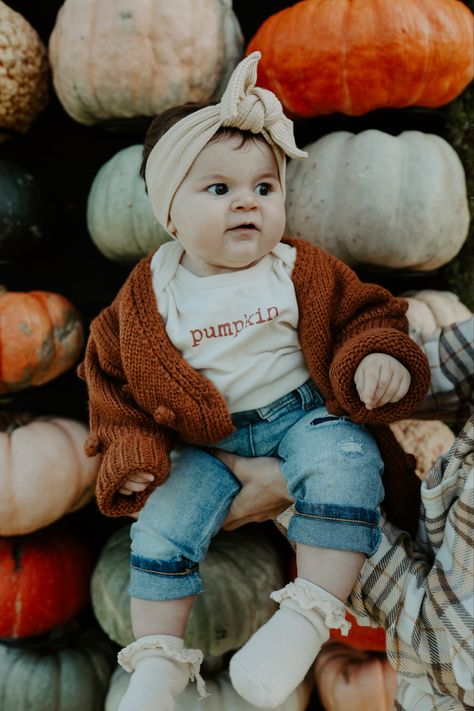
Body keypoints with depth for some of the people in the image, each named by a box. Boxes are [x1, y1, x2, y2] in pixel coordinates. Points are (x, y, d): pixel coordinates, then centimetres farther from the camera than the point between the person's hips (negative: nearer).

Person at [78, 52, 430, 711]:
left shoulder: (302, 271, -3)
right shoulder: (150, 294, -3)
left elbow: (366, 313, 3)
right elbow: (110, 369, 6)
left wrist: (380, 356, -21)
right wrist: (129, 444, -6)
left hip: (301, 414, 0)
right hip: (201, 439, 1)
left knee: (346, 461, -29)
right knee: (160, 525, -14)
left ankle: (309, 613, -22)